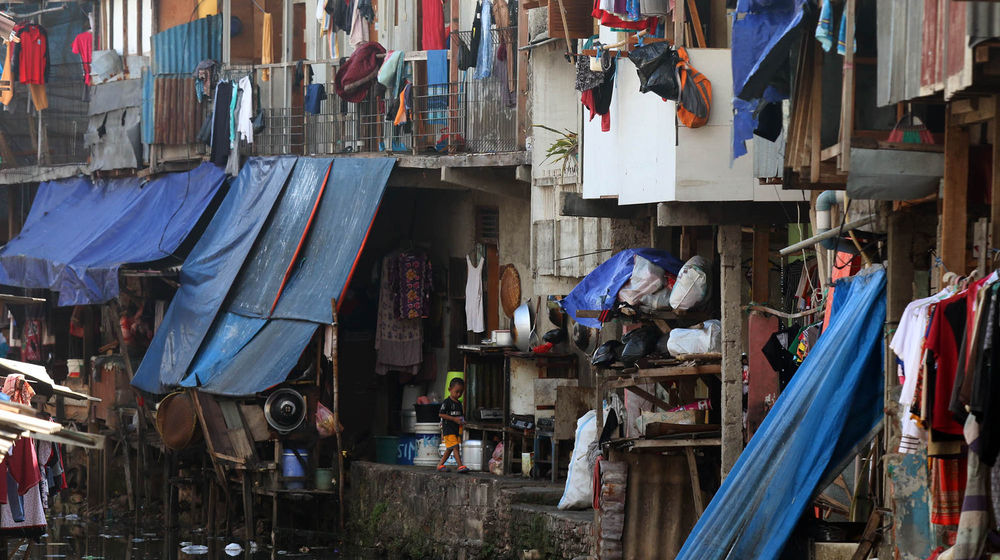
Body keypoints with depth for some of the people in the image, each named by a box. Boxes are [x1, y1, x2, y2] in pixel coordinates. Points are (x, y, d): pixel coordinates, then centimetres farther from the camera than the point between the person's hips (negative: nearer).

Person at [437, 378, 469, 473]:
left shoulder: (459, 404, 16)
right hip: (448, 429, -8)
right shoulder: (447, 402, -9)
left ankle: (440, 465, 22)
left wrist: (462, 420, 2)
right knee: (455, 447, -15)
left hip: (457, 430, 8)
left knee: (450, 449, 13)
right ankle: (460, 466, -20)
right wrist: (454, 419, -19)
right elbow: (441, 414, -14)